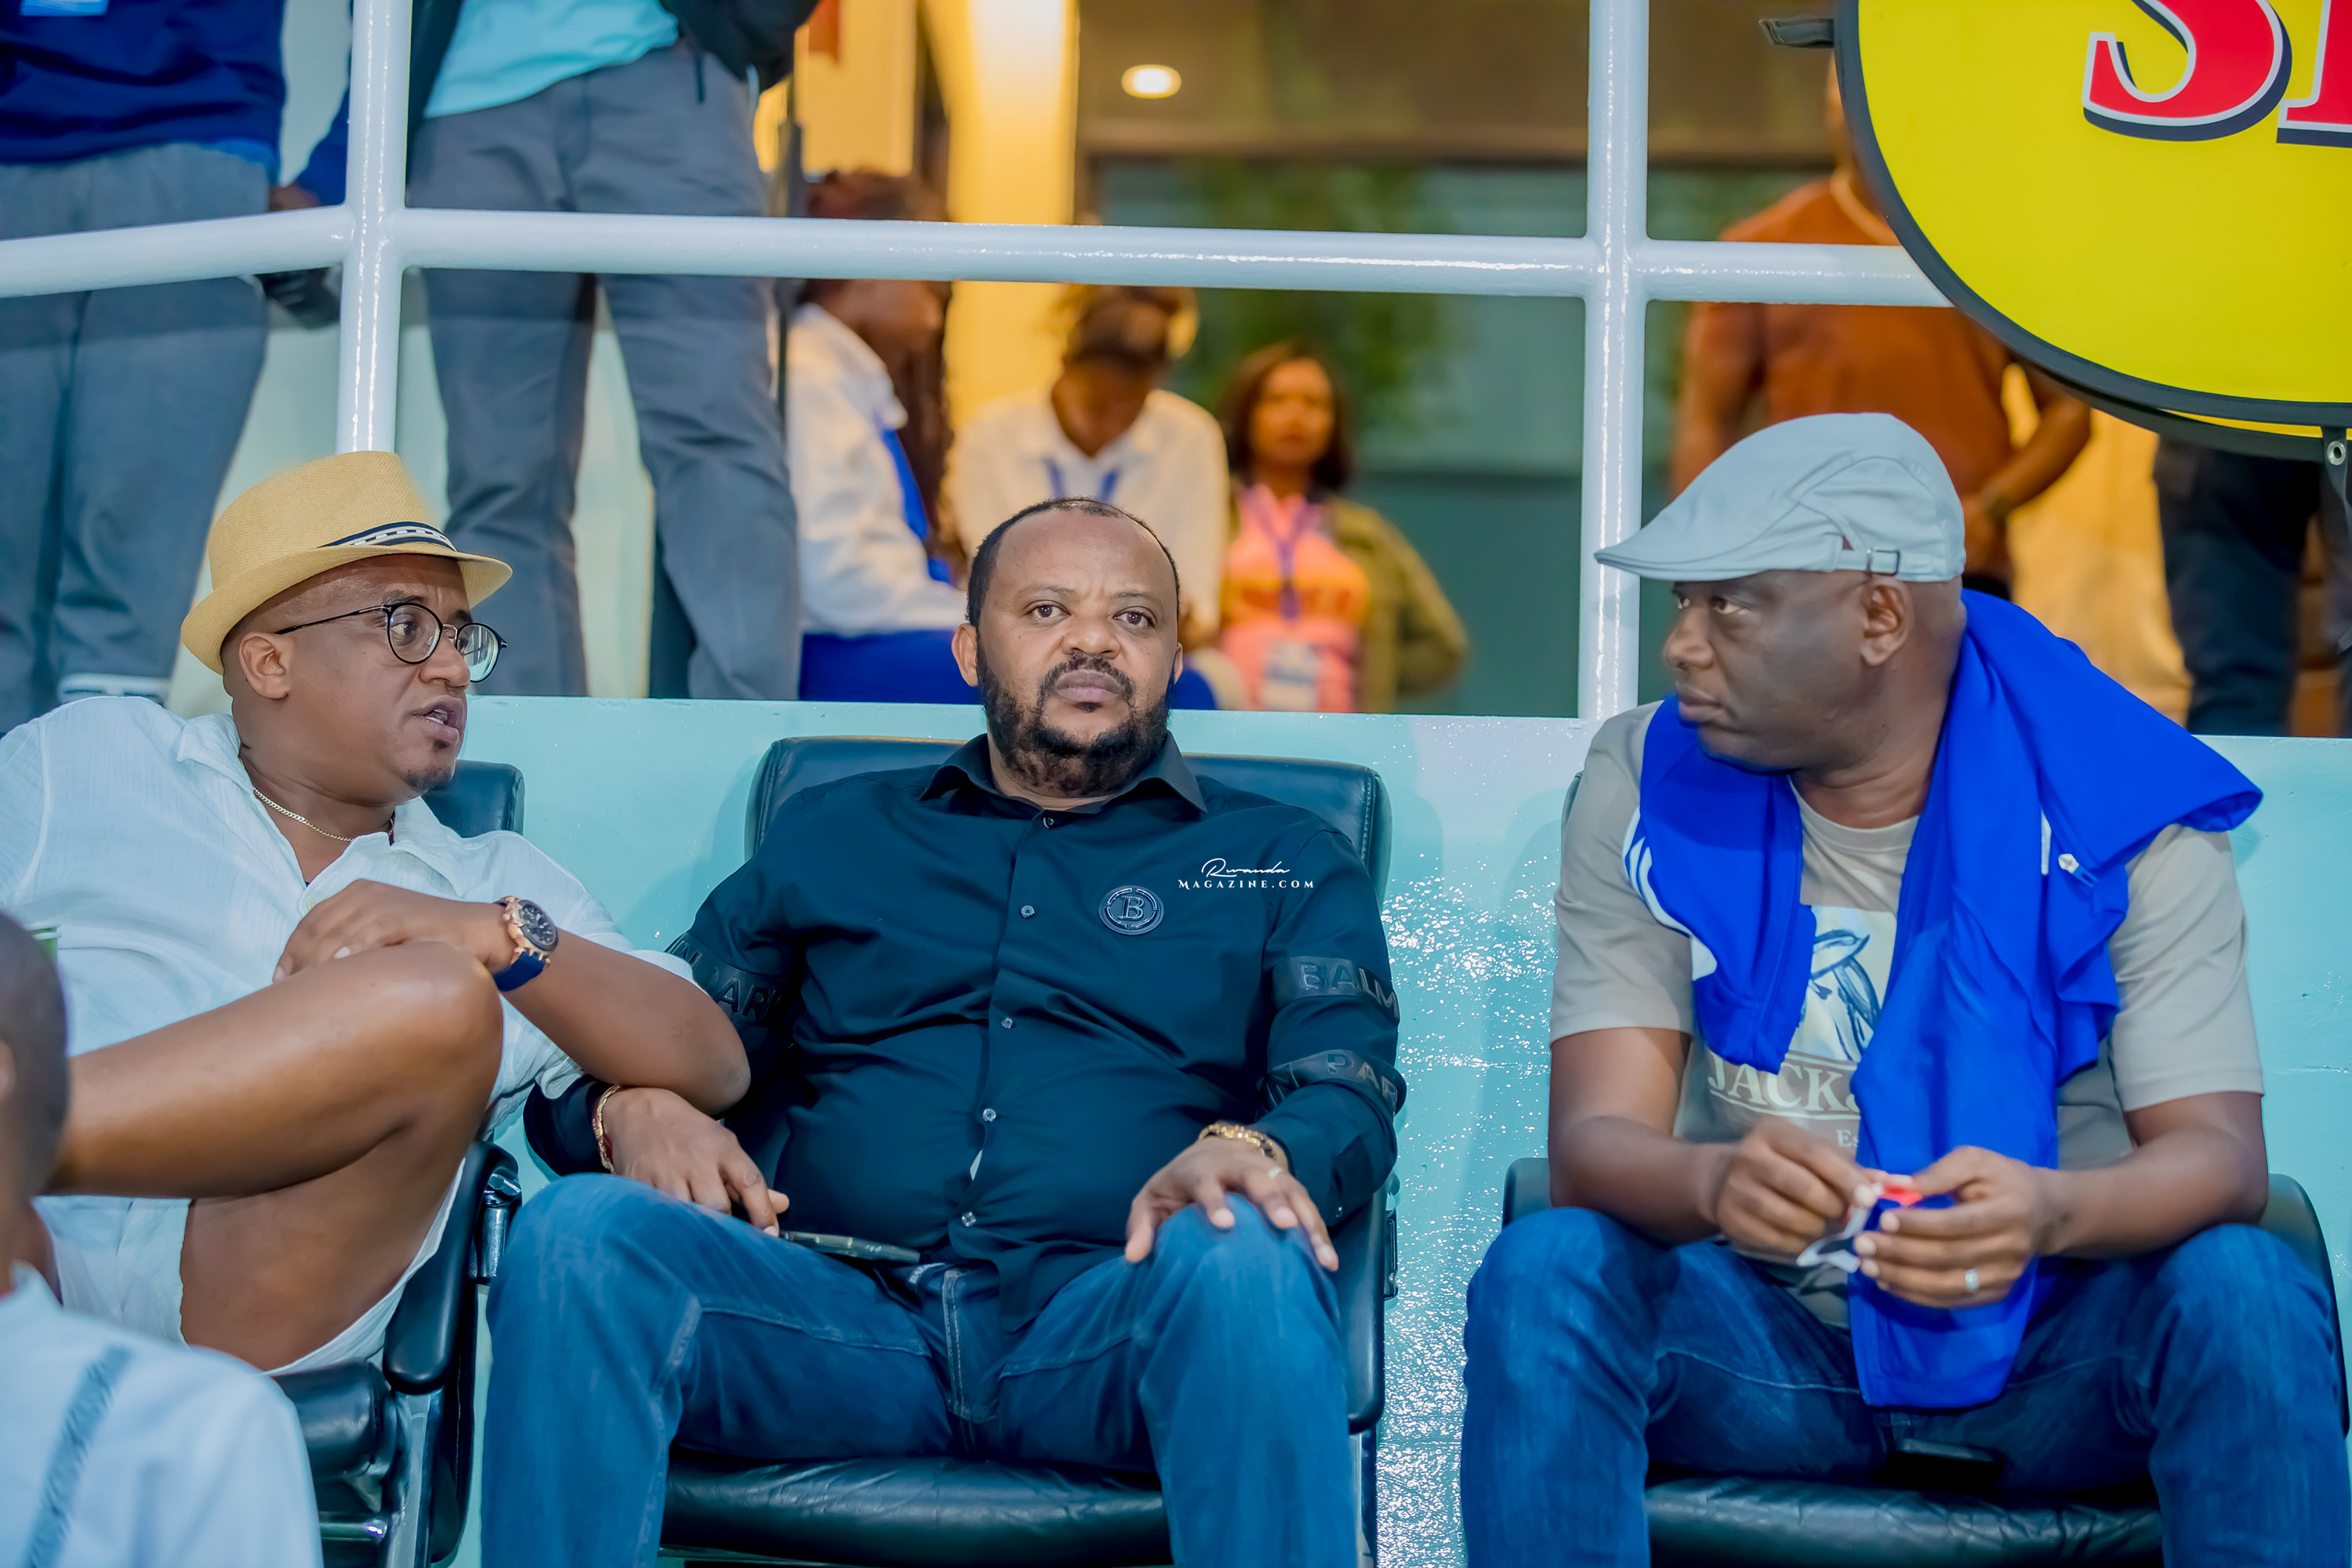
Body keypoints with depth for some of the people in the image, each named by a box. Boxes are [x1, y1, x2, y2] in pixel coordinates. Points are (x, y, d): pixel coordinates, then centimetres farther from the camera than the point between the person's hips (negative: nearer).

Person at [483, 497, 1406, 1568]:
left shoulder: (1287, 864, 21)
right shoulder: (831, 835, 26)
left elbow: (1349, 1094, 5)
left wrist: (1249, 1152, -20)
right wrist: (636, 1108, -4)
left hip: (1107, 1321, -1)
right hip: (837, 1312, 2)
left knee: (1240, 1258, -37)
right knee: (581, 1230, -27)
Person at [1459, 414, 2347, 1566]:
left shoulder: (2118, 800, -9)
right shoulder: (1644, 787, -4)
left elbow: (2219, 1156, -15)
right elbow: (1595, 1138, -12)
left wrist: (2049, 1211, -38)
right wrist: (1715, 1181, -38)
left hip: (2058, 1345, -1)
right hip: (1767, 1339, 1)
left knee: (2245, 1293, -31)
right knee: (1542, 1275, -28)